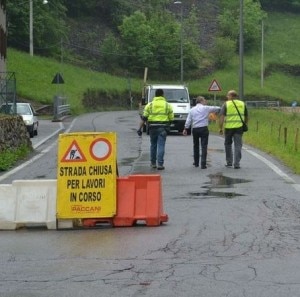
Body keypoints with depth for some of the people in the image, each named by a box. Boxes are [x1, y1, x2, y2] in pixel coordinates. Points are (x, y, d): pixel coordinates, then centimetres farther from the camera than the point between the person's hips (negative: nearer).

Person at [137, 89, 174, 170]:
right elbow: (171, 118, 5)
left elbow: (144, 118, 0)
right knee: (161, 146, -3)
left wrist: (140, 128, 1)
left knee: (153, 145, 15)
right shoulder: (167, 105, 4)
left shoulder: (150, 105, 4)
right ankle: (160, 164, -9)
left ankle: (153, 163, 21)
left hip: (152, 127, 1)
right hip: (163, 128, -1)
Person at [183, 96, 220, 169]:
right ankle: (203, 164, -12)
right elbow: (215, 108, 8)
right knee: (204, 147, -4)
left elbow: (188, 120, 4)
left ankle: (196, 163, 25)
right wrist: (221, 108, 28)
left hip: (195, 129, 4)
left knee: (196, 146, 18)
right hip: (203, 129, -4)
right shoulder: (206, 108, -1)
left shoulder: (192, 110, 8)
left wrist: (185, 129, 10)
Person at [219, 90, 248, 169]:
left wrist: (220, 128, -7)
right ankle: (236, 164, -4)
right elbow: (246, 117, 13)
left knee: (228, 144, 16)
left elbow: (221, 117, -11)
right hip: (239, 127, 1)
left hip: (228, 127, -1)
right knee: (238, 146, 2)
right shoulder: (242, 104, 7)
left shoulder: (226, 104, -3)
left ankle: (229, 162, 21)